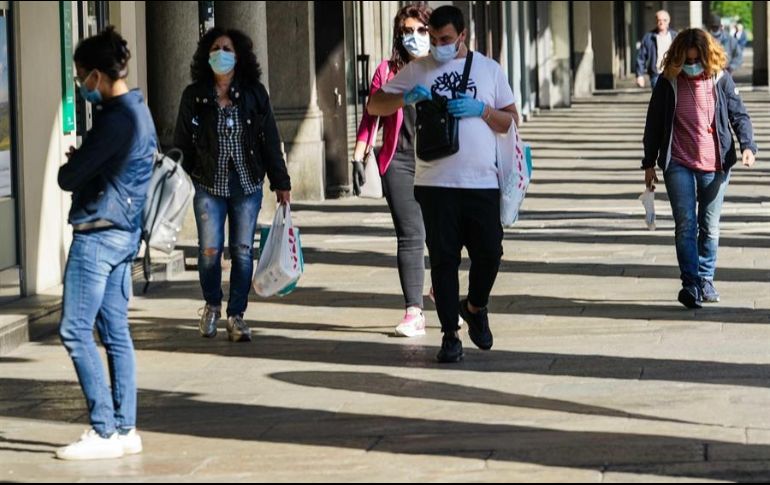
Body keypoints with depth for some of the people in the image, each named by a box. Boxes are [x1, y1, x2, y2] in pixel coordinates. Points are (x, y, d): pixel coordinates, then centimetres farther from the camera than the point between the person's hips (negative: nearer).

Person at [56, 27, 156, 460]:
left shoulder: (115, 119, -18)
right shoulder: (139, 112, 13)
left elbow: (70, 177, -16)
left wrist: (70, 166, 6)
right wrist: (80, 163, 2)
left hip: (98, 234, -10)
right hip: (125, 233, 10)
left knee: (76, 331, -5)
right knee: (116, 332, 11)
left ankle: (105, 431, -6)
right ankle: (125, 429, 12)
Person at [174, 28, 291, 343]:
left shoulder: (254, 94, 2)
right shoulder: (194, 96, 1)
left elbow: (270, 140, 4)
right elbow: (182, 143, 4)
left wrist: (281, 183, 3)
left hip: (247, 185, 1)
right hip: (209, 186, -1)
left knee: (243, 250, 0)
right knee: (209, 249, -7)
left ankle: (236, 316, 10)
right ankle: (212, 306, 18)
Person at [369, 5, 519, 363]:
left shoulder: (489, 69, 9)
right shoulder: (418, 70, 8)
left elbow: (511, 121, 11)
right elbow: (374, 105, 7)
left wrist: (482, 110, -8)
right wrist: (405, 97, -13)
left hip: (482, 183, 1)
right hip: (435, 183, -1)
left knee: (489, 254, -1)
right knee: (443, 259, 0)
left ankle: (475, 307, 29)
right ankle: (450, 336, 8)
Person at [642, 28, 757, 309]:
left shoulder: (721, 79, 0)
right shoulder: (668, 82, 0)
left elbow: (739, 115, 4)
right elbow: (653, 124, 6)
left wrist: (748, 146, -14)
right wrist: (649, 164, 6)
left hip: (714, 164, 1)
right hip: (678, 164, -1)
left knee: (710, 228, 8)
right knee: (686, 225, -10)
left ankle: (706, 280, 21)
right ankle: (690, 284, -11)